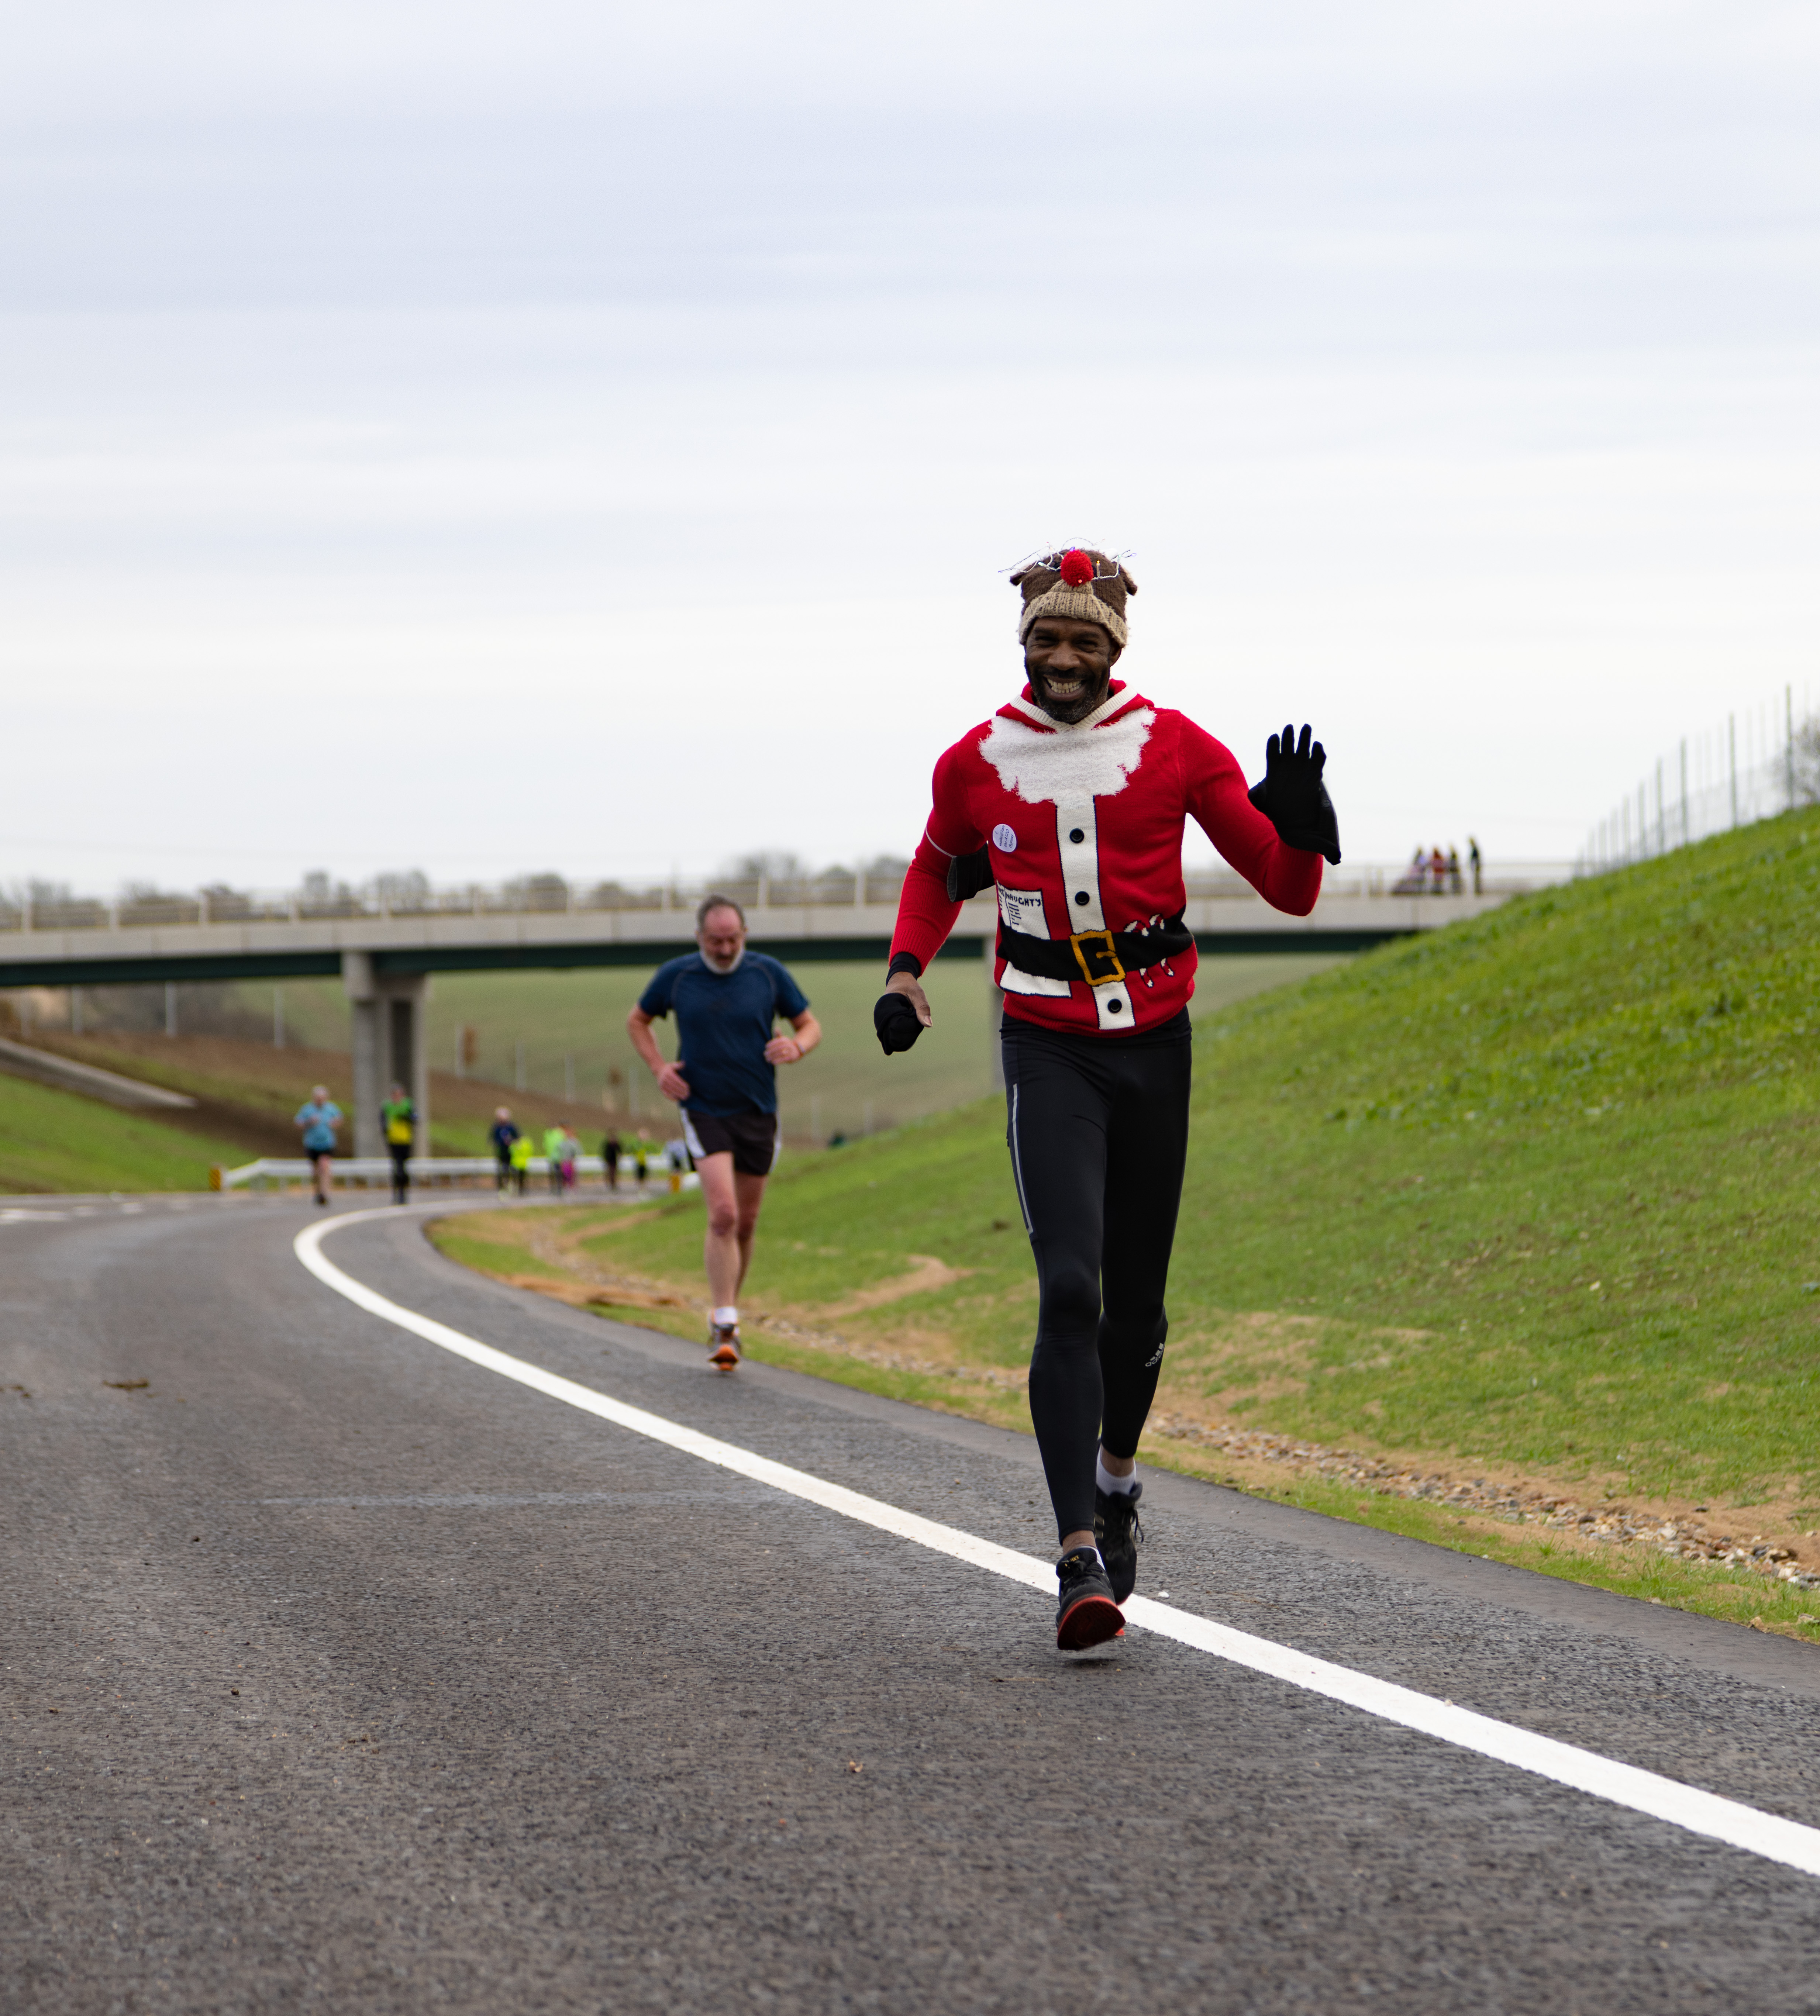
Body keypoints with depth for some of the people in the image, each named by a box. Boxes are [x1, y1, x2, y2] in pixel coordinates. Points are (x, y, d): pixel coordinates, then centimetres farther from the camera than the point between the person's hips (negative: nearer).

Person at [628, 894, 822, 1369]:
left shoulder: (768, 974, -2)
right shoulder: (675, 976, -3)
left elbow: (810, 1025, 6)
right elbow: (637, 1021, 13)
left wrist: (796, 1047, -18)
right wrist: (659, 1068, -4)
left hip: (758, 1113, 3)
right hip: (704, 1111, -3)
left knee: (745, 1223, 11)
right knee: (723, 1215, -18)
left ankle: (726, 1314, 31)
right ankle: (725, 1329, -16)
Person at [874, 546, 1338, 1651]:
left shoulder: (1176, 749, -3)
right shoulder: (977, 765, 1)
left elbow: (1291, 890, -1)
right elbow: (939, 873, 22)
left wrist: (1298, 817, -22)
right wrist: (906, 971, 5)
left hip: (1155, 1048, 1)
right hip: (1047, 1053, -1)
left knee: (1136, 1301, 10)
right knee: (1069, 1290, -17)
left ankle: (1117, 1478, 40)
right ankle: (1081, 1560, -21)